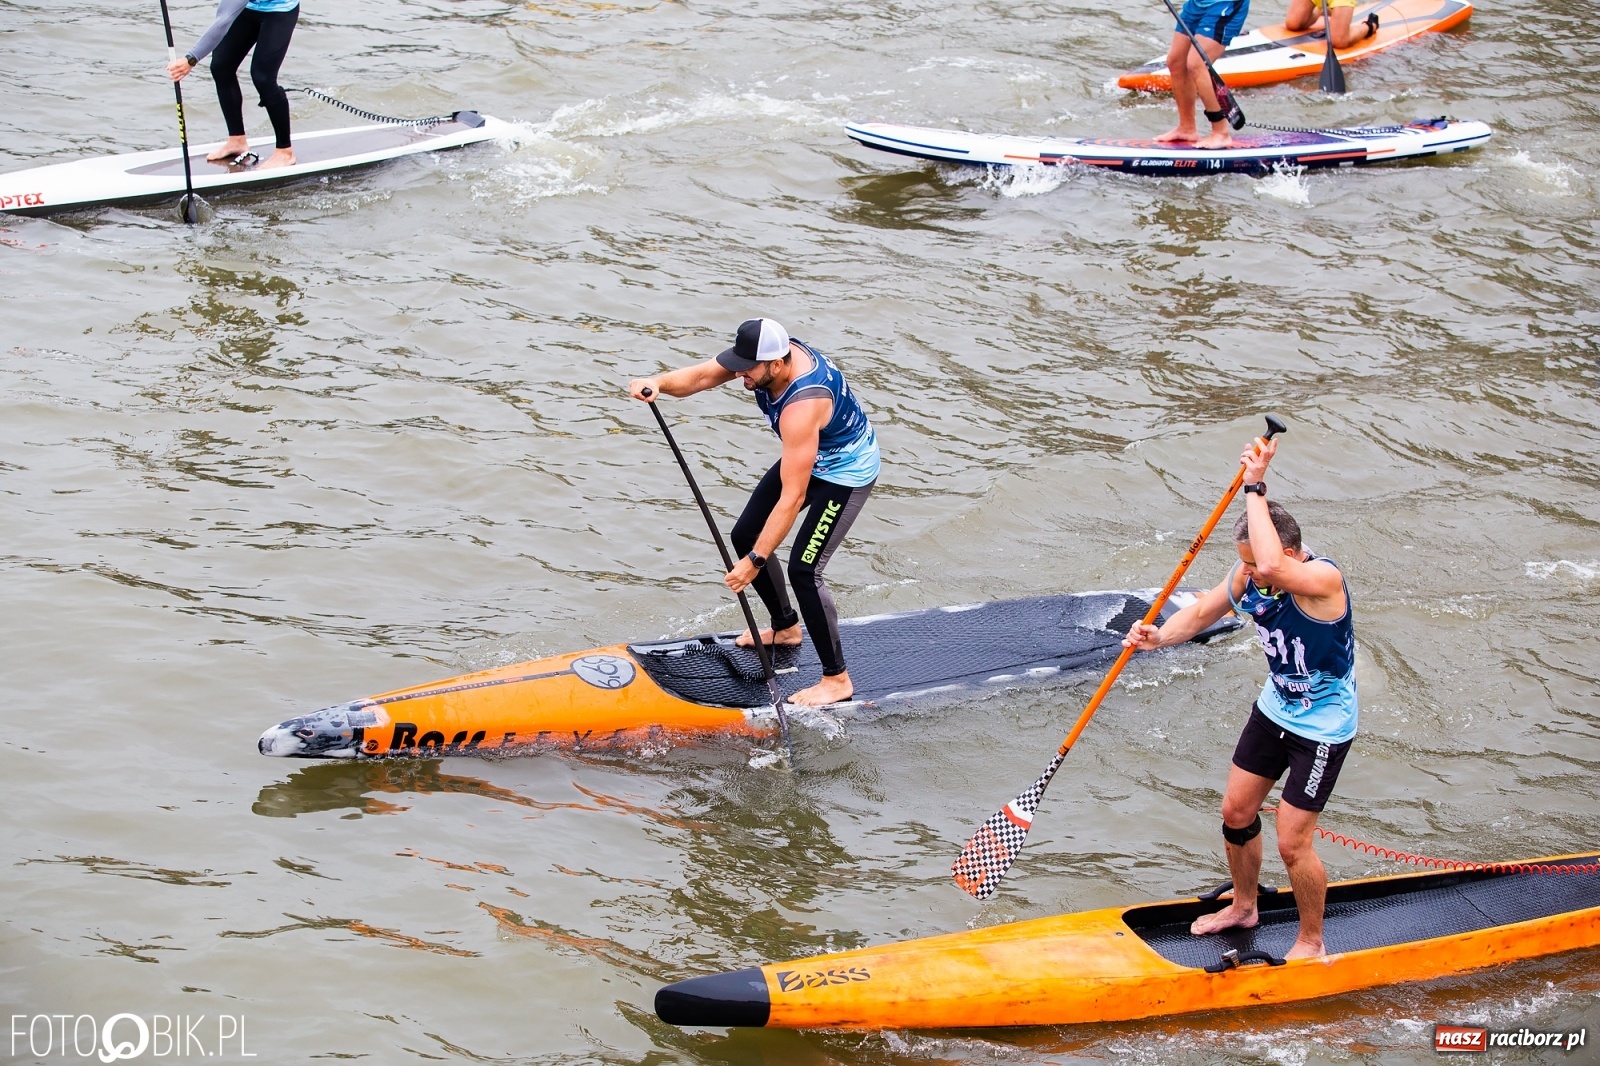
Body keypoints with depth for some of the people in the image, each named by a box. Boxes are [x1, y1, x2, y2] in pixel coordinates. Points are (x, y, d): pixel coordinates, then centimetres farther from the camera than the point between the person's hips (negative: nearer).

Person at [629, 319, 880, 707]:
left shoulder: (801, 407, -40)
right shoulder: (768, 352, -18)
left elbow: (791, 498, -38)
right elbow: (702, 375, -21)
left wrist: (755, 561, -35)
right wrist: (659, 382, -44)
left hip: (846, 472, -9)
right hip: (809, 457, 9)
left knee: (803, 570, -15)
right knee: (745, 536, 11)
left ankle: (837, 680, -2)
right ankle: (785, 628, 32)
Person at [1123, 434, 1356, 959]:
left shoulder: (1322, 578, -32)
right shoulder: (1249, 574, -10)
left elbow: (1273, 569, -53)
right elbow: (1201, 611, 1)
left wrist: (1255, 487, -46)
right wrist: (1158, 636, -20)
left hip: (1322, 727, -7)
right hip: (1275, 709, 7)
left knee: (1292, 843, -4)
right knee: (1236, 813, 16)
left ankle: (1311, 942, 19)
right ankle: (1243, 906, 42)